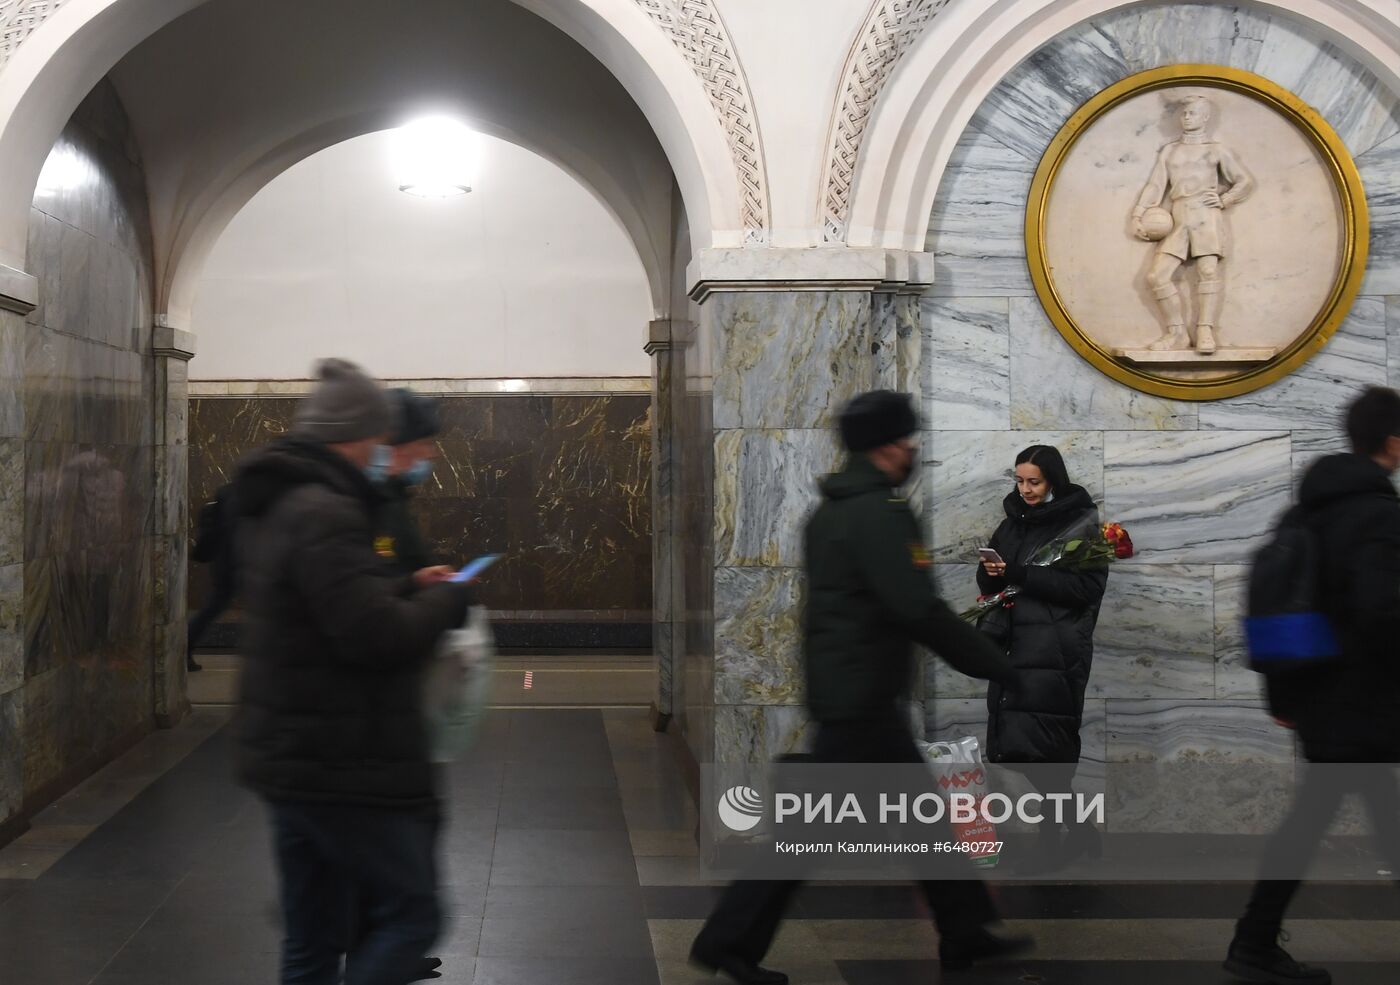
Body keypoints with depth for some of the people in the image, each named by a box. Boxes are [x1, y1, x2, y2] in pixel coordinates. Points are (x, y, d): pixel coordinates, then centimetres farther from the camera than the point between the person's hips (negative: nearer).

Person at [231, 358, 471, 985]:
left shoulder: (273, 507, 12)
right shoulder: (324, 515, -21)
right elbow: (379, 637, -25)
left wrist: (409, 589, 14)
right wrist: (446, 600, -8)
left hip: (290, 760, 10)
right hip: (344, 768, -10)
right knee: (410, 915, 0)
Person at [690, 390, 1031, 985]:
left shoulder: (831, 510, 12)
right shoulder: (881, 514, -18)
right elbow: (919, 610, -24)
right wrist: (993, 664, -13)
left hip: (841, 686, 10)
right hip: (861, 697, -10)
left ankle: (965, 934, 25)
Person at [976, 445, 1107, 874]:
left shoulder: (1082, 523, -4)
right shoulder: (1012, 522, 15)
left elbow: (1085, 586, -14)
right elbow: (989, 584, 17)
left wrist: (1019, 574, -19)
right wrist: (992, 574, -7)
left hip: (1056, 650, -6)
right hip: (1015, 646, 6)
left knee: (1040, 746, -9)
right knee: (1052, 749, 6)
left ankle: (1051, 842, -1)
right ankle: (1078, 831, 20)